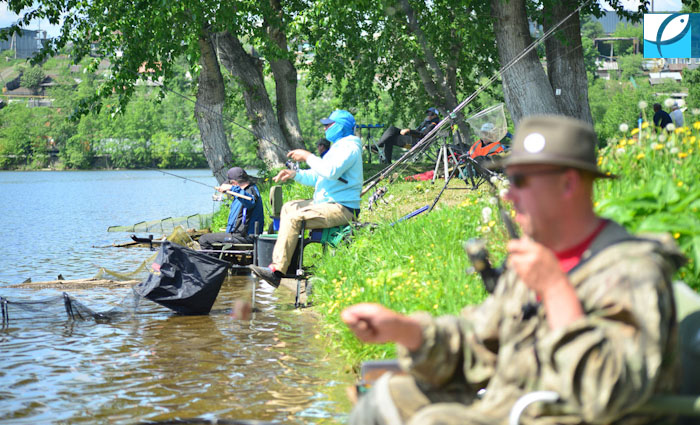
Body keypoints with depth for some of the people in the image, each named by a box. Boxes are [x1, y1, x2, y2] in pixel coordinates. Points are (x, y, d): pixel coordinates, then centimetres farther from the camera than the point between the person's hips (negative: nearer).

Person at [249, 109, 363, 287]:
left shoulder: (350, 148, -12)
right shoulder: (337, 147, 23)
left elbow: (331, 172, -27)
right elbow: (317, 177, 25)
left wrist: (308, 156, -17)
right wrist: (295, 174, 10)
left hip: (342, 209, -11)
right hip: (327, 202, 11)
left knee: (294, 218, -25)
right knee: (288, 207, 17)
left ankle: (276, 271, -29)